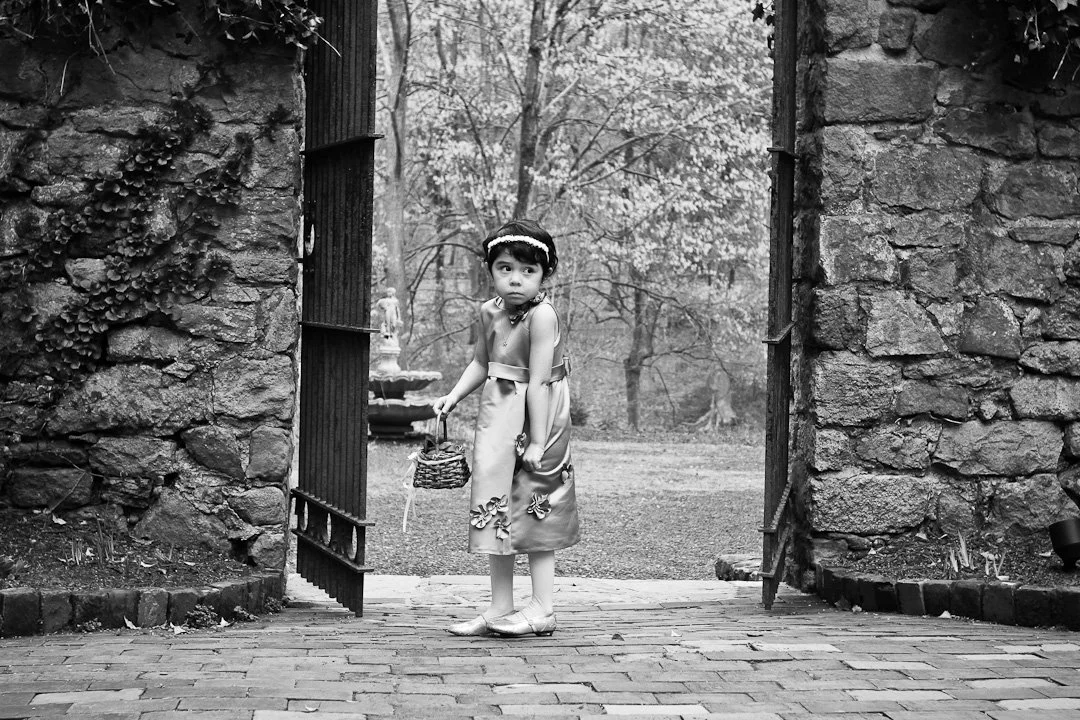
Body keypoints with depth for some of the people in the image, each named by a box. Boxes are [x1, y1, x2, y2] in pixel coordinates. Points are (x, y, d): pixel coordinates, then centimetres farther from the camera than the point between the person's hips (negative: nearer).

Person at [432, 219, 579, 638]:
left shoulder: (541, 315, -20)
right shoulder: (490, 312, 4)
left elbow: (538, 382, -22)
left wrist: (538, 441, -23)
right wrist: (453, 397, 5)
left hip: (534, 417, -8)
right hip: (498, 416, 8)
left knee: (535, 514, 0)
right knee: (496, 512, 12)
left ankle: (542, 609, 10)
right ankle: (500, 610, 20)